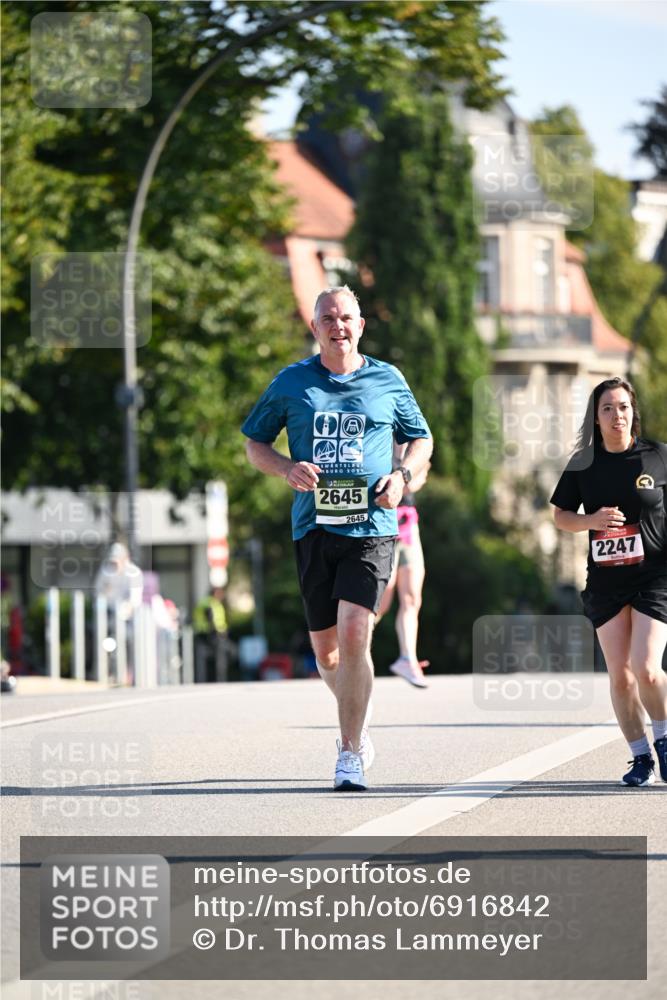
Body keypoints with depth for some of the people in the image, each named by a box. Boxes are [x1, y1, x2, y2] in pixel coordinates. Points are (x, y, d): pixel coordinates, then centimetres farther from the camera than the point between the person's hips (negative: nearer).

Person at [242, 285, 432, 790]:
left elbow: (421, 439, 19)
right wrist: (288, 469, -5)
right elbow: (254, 441, 15)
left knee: (354, 633, -17)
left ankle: (351, 753, -12)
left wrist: (402, 475, -1)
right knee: (325, 649, 7)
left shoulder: (388, 380, 7)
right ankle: (358, 722, 36)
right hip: (313, 527, 2)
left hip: (371, 527, -2)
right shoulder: (292, 383, 7)